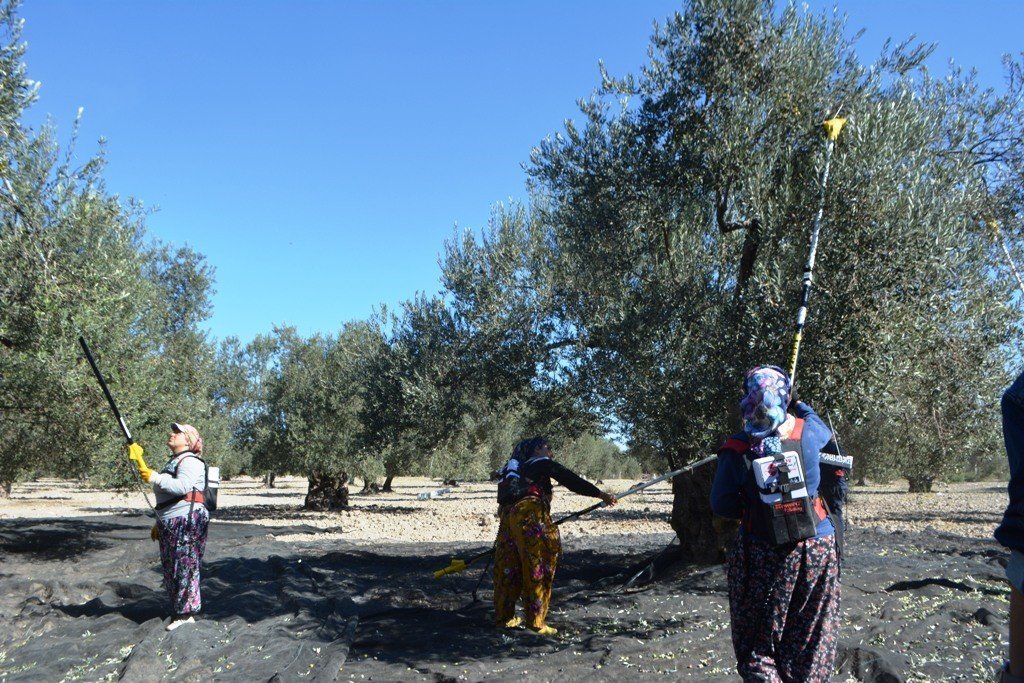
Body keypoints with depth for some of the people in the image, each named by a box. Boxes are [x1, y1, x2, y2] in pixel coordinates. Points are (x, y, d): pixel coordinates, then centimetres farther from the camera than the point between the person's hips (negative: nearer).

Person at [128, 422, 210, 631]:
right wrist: (159, 523, 28)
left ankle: (186, 612, -1)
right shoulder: (173, 462, 23)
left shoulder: (190, 461, -8)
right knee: (170, 568, 12)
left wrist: (154, 477, -23)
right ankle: (179, 611, 20)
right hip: (170, 524, 10)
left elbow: (182, 487, -26)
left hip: (187, 521, -10)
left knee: (184, 566, -7)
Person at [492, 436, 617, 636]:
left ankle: (504, 616, 21)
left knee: (509, 567, 14)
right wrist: (602, 495, 0)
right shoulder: (542, 463, 8)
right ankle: (536, 621, 0)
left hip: (508, 514, 8)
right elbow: (571, 480, 0)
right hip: (529, 514, -8)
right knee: (537, 567, -2)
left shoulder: (518, 468, 29)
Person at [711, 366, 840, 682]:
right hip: (817, 548, 1)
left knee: (758, 643, 12)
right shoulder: (808, 431, -7)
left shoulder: (735, 450, -11)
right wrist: (801, 405, 36)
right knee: (812, 640, 13)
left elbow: (721, 505, -5)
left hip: (762, 554, -1)